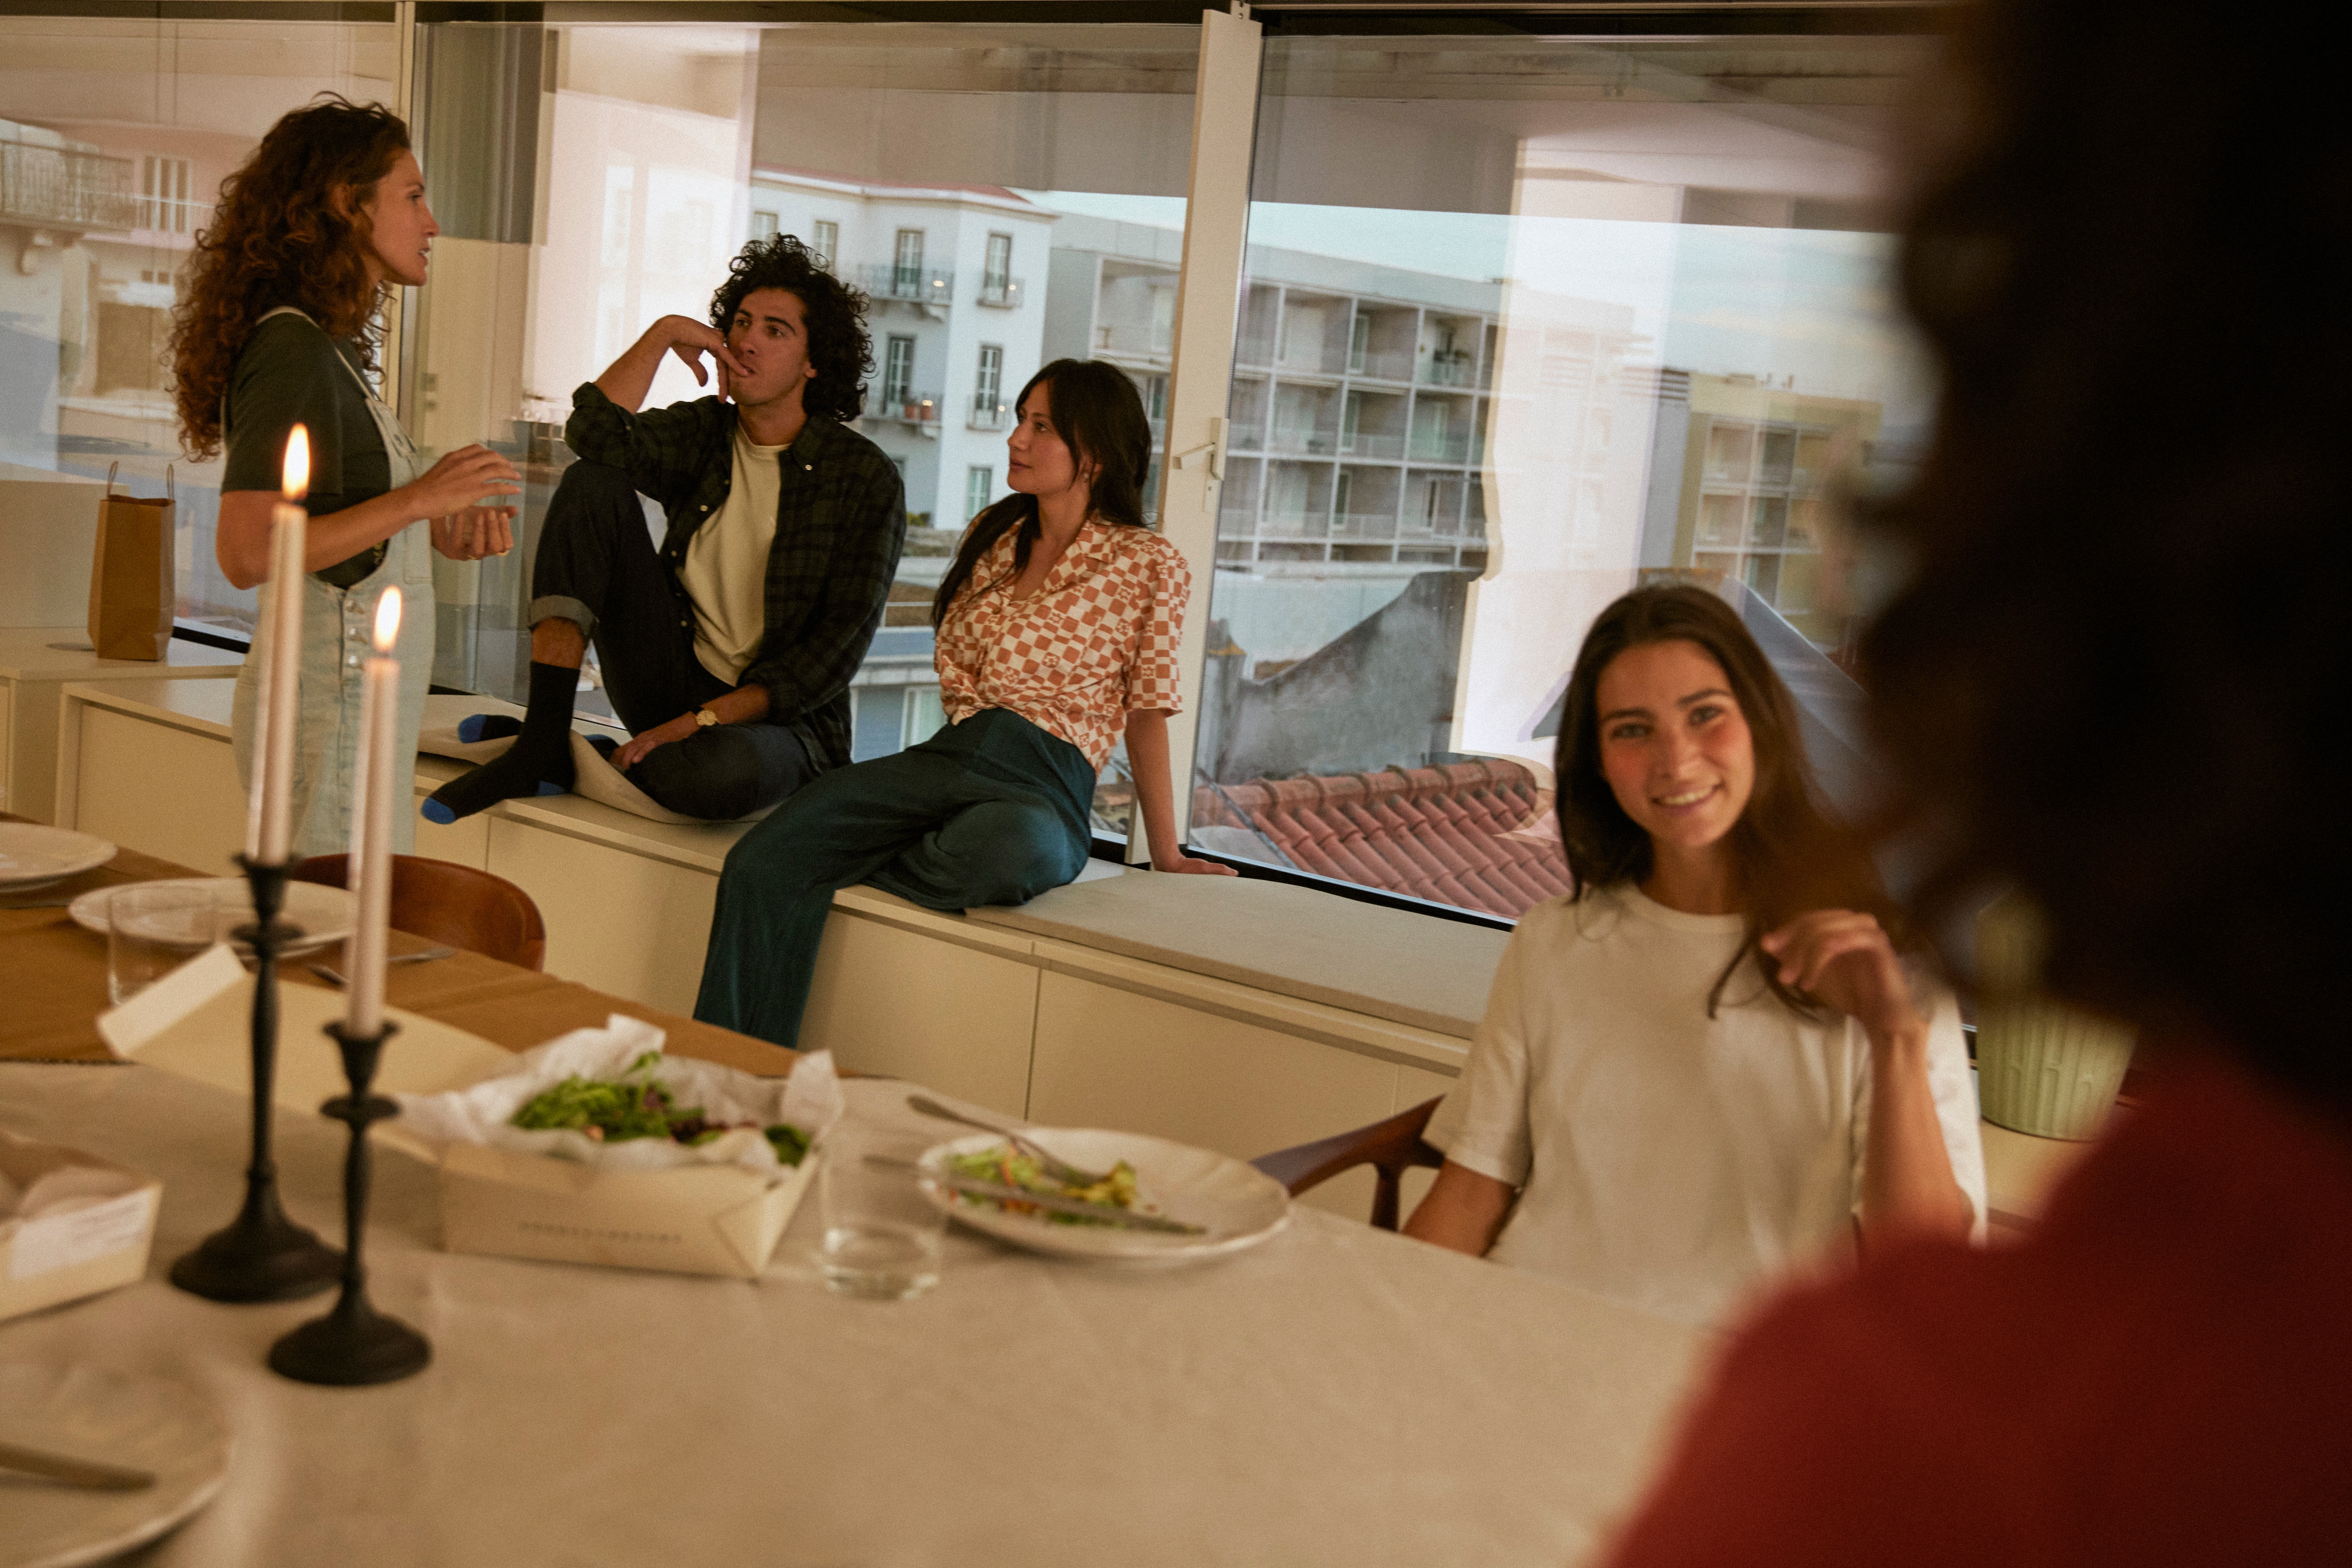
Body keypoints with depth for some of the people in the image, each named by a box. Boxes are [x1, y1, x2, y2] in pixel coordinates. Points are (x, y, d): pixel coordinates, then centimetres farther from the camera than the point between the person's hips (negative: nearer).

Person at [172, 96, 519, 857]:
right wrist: (416, 500, -20)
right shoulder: (293, 350, -12)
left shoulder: (331, 348, 16)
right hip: (328, 713, -9)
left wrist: (443, 533, 7)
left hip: (358, 705, 9)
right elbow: (247, 553, -20)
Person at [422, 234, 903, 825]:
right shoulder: (702, 434, 8)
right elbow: (594, 434, -13)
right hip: (672, 684, 4)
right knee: (592, 483, -12)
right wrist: (664, 333, -10)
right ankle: (542, 745, -18)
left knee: (718, 771, -43)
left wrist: (701, 722, -20)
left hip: (781, 718, -4)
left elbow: (840, 643, -14)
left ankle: (588, 761, -7)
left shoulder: (864, 477, -7)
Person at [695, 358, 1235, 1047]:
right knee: (761, 863, -23)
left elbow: (1147, 713, 8)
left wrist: (1166, 854, 12)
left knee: (1002, 851, -43)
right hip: (947, 755, 5)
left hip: (1043, 789, -4)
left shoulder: (1148, 565, 1)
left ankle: (839, 874, -13)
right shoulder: (991, 536, 17)